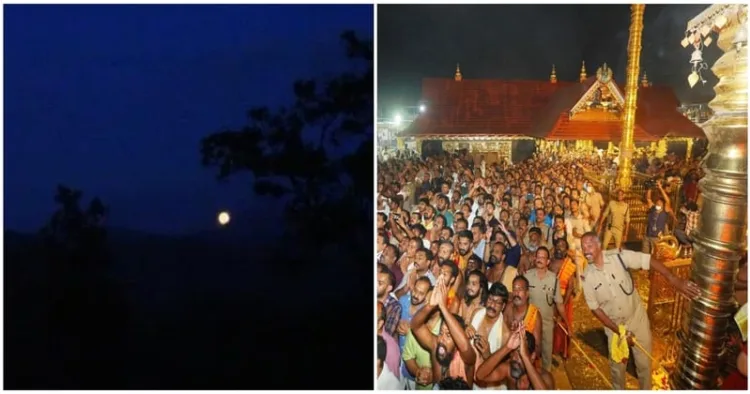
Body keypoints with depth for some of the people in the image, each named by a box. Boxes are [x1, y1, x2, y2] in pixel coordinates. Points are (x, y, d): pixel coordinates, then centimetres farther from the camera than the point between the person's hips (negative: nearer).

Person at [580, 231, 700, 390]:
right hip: (613, 325, 1)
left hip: (637, 318, 0)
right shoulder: (587, 277, -17)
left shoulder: (619, 256, -22)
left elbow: (649, 261, -25)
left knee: (644, 363, 15)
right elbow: (595, 308, -9)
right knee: (617, 365, 16)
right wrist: (618, 330, -13)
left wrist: (674, 280, -39)